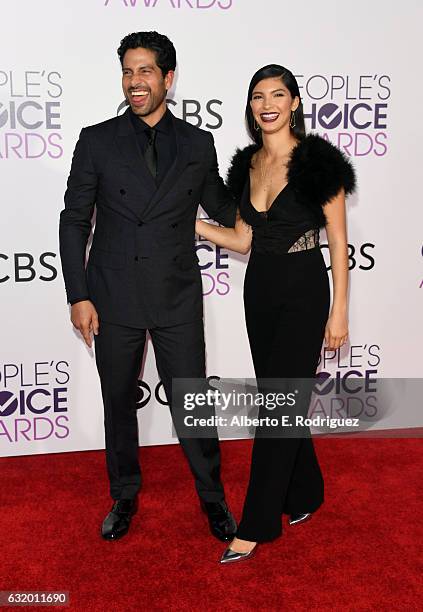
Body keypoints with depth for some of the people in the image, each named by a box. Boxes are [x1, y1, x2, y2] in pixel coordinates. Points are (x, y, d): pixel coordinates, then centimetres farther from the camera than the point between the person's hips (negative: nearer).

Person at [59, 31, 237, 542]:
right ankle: (124, 496, 35)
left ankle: (212, 498, 28)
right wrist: (78, 296, -4)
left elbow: (219, 206, 18)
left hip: (177, 299, 0)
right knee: (118, 403, 13)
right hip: (114, 299, 0)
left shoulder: (198, 144, 4)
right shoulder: (97, 141, 0)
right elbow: (74, 222, 1)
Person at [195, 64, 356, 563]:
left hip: (303, 293, -6)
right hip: (259, 289, 7)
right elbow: (243, 239, 11)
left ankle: (256, 525, 8)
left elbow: (338, 240, -9)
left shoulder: (317, 161, -10)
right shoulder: (248, 164, 7)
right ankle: (303, 493, 35)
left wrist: (339, 311, -10)